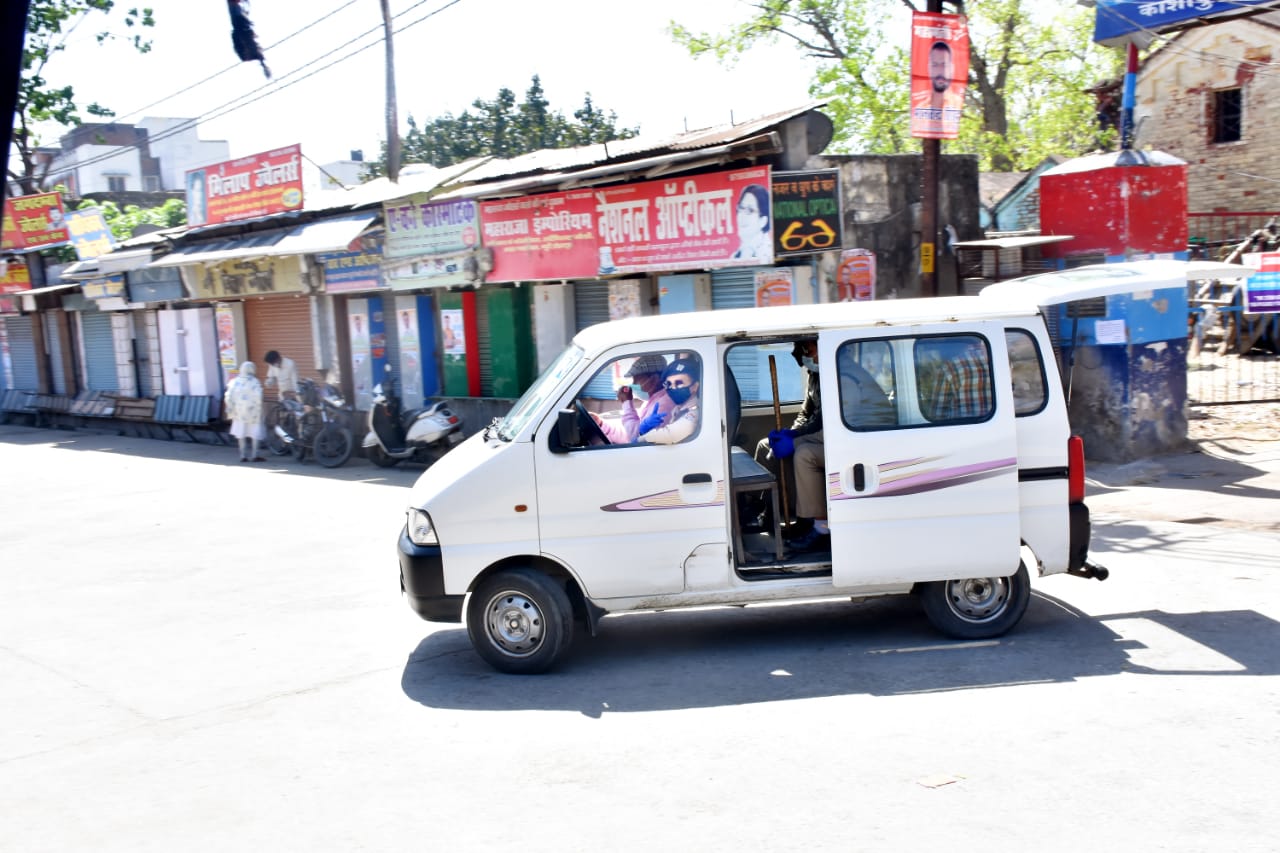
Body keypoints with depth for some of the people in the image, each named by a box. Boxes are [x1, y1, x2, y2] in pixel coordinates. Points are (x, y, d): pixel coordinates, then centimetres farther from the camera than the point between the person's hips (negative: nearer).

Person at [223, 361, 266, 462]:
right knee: (254, 434, 5)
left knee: (241, 434, 13)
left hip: (239, 412, 4)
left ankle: (243, 456, 15)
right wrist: (258, 410, -9)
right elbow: (258, 398, -19)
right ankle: (254, 456, 4)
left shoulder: (234, 381, 1)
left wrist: (231, 410, 10)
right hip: (252, 412, -4)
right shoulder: (254, 382, -11)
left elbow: (228, 397, 1)